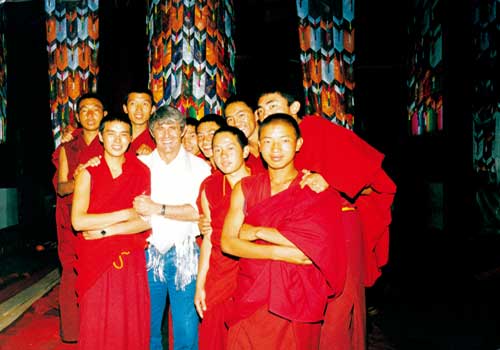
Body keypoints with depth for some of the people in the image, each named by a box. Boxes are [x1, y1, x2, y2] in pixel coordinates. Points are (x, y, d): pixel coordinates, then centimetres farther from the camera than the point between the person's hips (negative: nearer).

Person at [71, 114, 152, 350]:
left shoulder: (141, 172, 2)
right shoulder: (88, 173, -1)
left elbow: (148, 219, -7)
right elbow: (78, 221, -13)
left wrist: (105, 230, -13)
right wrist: (126, 214, -13)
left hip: (131, 261, 1)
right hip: (96, 263, -1)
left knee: (131, 326, 8)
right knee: (97, 328, 8)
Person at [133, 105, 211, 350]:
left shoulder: (199, 167, -1)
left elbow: (199, 211, -12)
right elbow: (135, 211, 6)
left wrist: (158, 208, -15)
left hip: (184, 255, -2)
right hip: (148, 253, 2)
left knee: (187, 328, 5)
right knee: (147, 326, 15)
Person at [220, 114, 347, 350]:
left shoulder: (317, 190, -4)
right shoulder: (245, 188, 4)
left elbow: (316, 246, -17)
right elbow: (227, 242, -5)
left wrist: (257, 232, -12)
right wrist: (280, 252, -16)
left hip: (296, 303, -2)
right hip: (250, 301, 2)